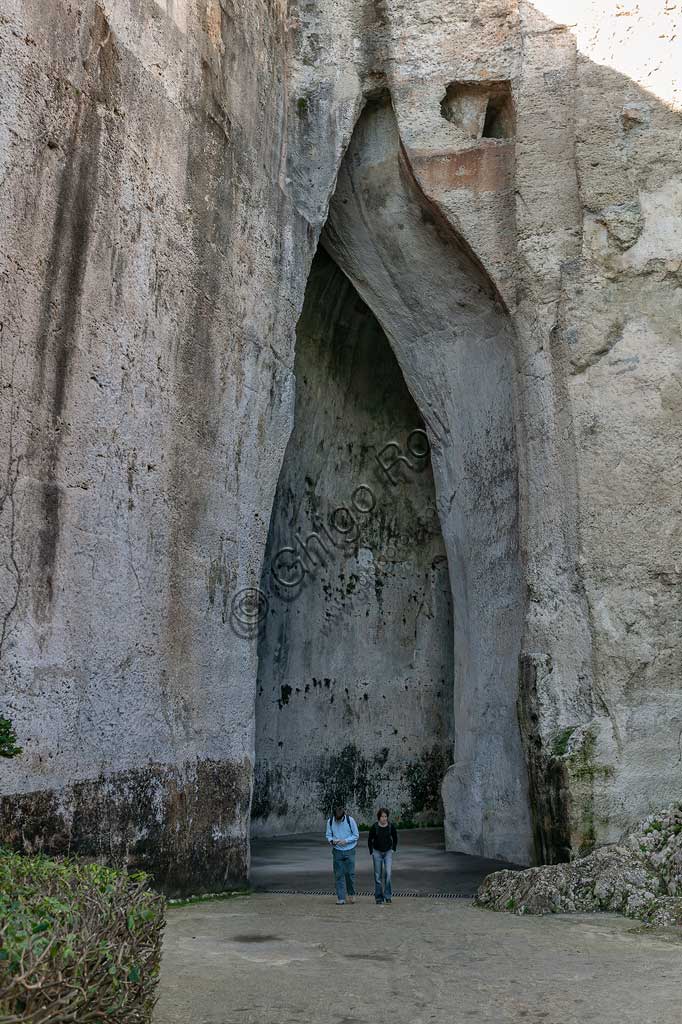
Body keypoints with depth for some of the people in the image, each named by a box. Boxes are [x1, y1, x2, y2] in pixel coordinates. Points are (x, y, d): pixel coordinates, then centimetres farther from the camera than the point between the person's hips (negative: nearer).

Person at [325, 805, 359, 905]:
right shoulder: (330, 821, -5)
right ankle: (340, 898, 8)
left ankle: (351, 894, 24)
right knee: (338, 875, 1)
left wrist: (346, 841, -18)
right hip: (337, 851, 2)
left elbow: (356, 835, -4)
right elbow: (328, 835, 6)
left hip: (349, 851, -2)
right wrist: (332, 841, -17)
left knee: (350, 873, 1)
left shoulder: (350, 820, -11)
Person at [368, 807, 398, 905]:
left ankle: (388, 895, -2)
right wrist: (372, 852, 0)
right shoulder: (374, 827, -10)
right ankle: (379, 898, 10)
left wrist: (393, 849, 4)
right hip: (377, 852, 0)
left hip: (388, 852, 0)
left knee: (388, 873, -15)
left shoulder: (391, 827, -7)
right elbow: (369, 840, 4)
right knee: (378, 875, 2)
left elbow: (395, 838, 11)